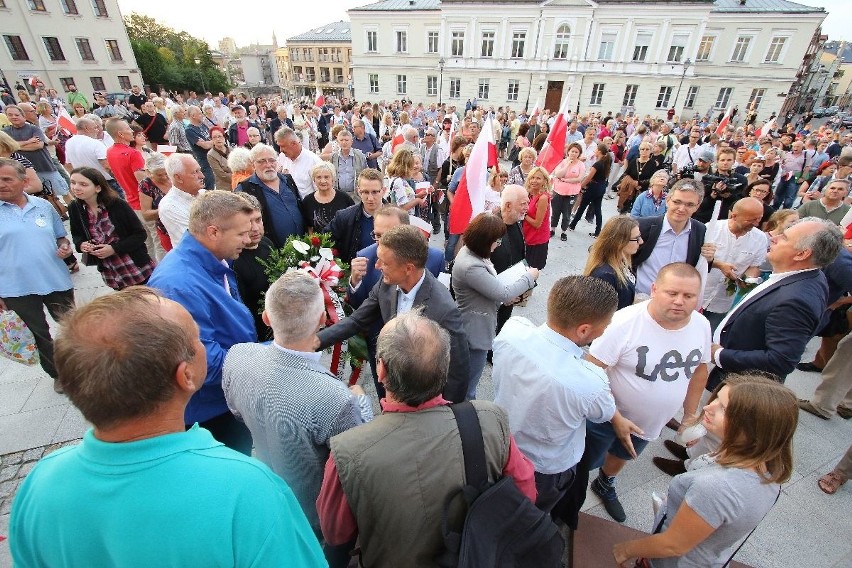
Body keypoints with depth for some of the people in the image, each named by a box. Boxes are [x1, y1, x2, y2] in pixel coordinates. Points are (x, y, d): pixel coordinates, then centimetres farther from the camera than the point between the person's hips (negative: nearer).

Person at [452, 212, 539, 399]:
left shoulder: (469, 251, -1)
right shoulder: (471, 267, -32)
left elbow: (492, 284, 14)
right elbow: (503, 294, -25)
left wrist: (505, 295, -2)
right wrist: (529, 276, -11)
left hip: (474, 326, 10)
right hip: (475, 331, -10)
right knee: (468, 384, 11)